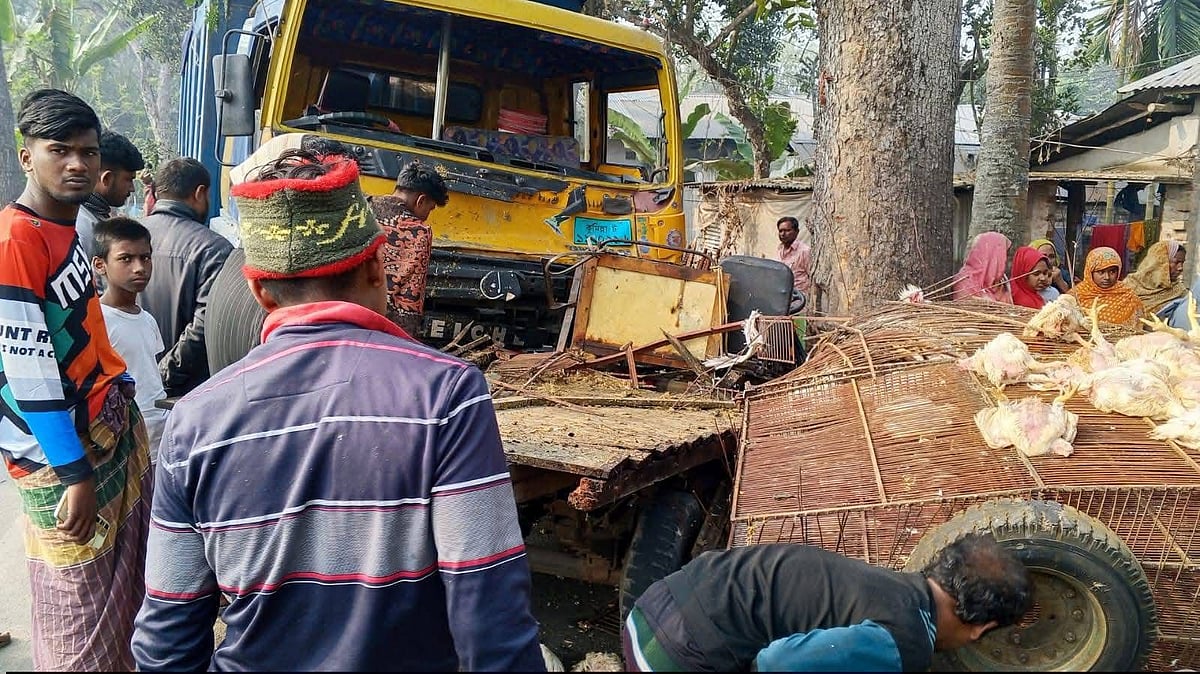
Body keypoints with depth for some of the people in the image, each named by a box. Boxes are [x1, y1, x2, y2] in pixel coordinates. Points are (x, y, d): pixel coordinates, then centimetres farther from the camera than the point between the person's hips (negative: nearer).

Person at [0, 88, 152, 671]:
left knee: (128, 565, 16)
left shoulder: (78, 221, 9)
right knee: (78, 592, 4)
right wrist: (75, 472, -18)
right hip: (59, 449, -8)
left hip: (113, 417, 8)